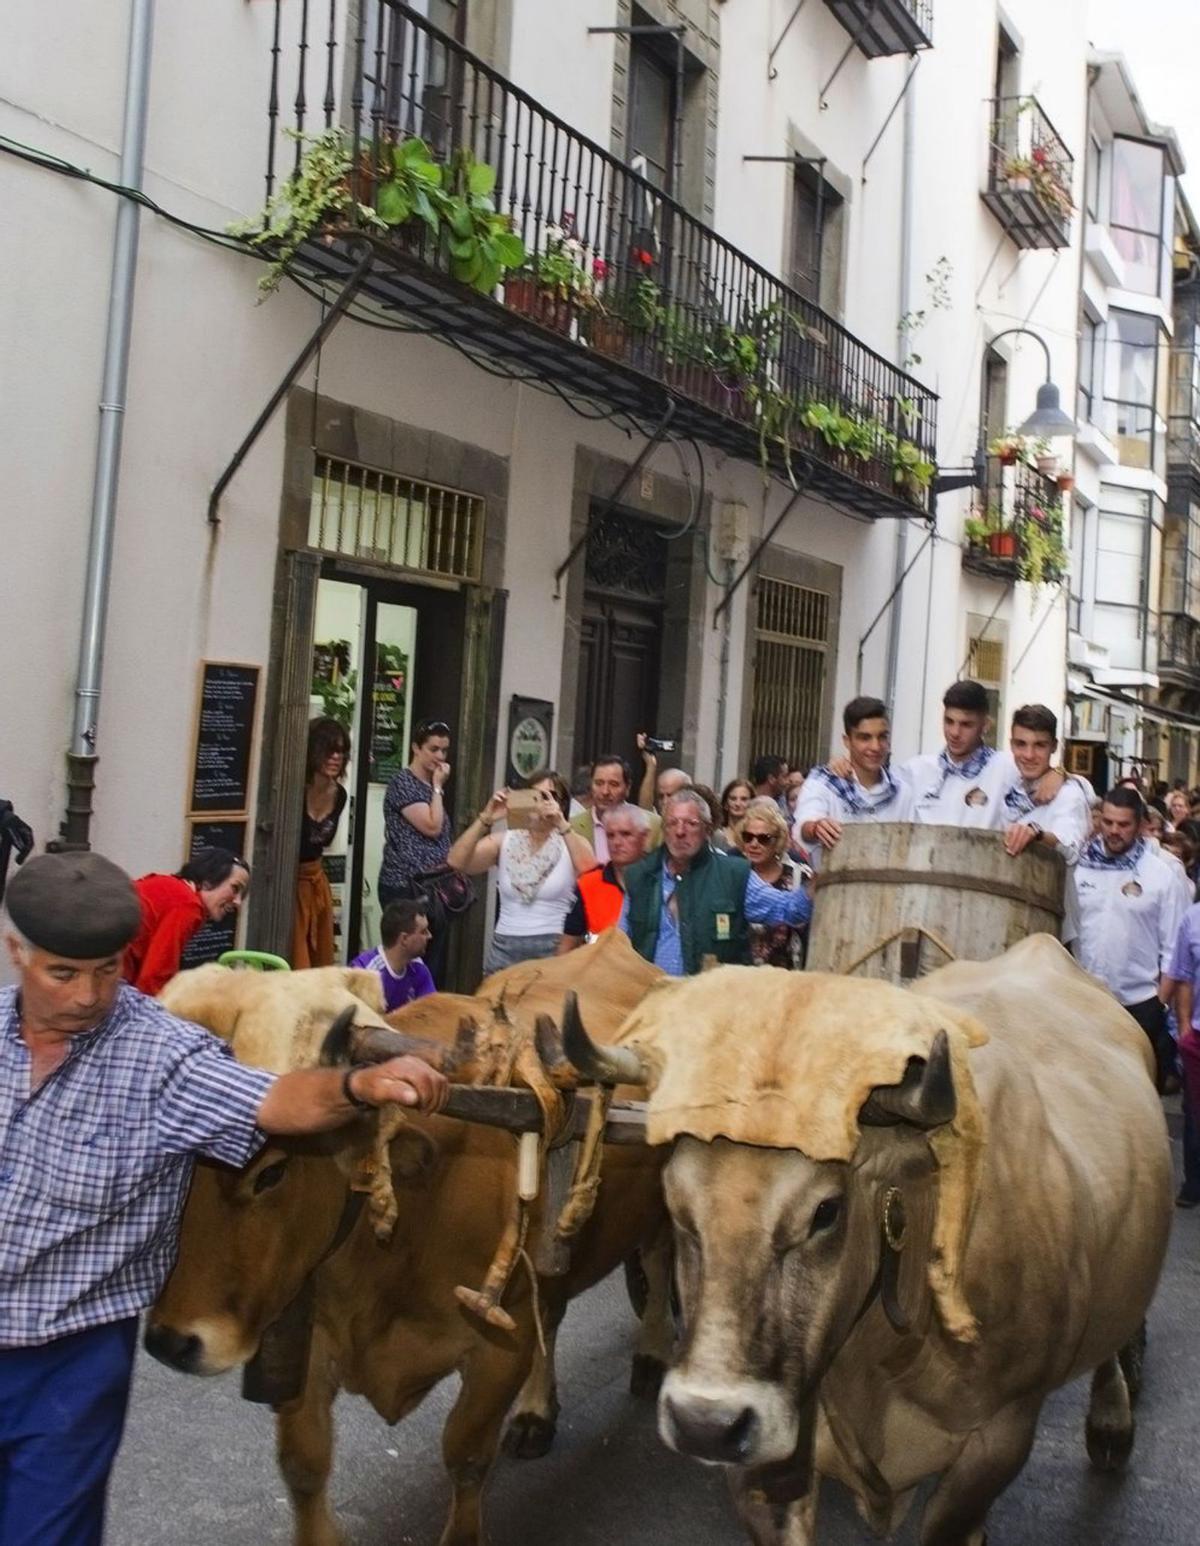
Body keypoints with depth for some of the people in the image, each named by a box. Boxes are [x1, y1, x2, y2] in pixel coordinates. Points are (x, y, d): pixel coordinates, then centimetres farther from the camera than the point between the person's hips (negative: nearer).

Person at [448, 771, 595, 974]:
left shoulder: (571, 843, 2)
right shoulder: (504, 842, 6)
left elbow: (591, 873, -20)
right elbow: (456, 863, -8)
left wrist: (563, 825, -25)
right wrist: (485, 820, -17)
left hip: (554, 949, -2)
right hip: (504, 948, 2)